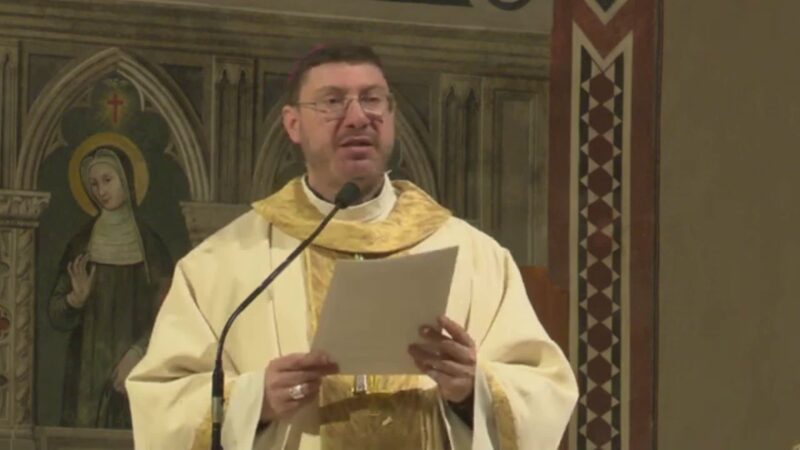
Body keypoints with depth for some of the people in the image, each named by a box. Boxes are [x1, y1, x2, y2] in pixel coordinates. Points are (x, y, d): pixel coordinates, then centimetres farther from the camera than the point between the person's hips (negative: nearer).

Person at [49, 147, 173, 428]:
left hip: (136, 372, -1)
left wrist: (136, 354, -14)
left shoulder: (150, 245, 4)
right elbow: (56, 314, 5)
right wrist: (76, 298, -16)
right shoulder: (81, 244, 7)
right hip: (88, 372, 1)